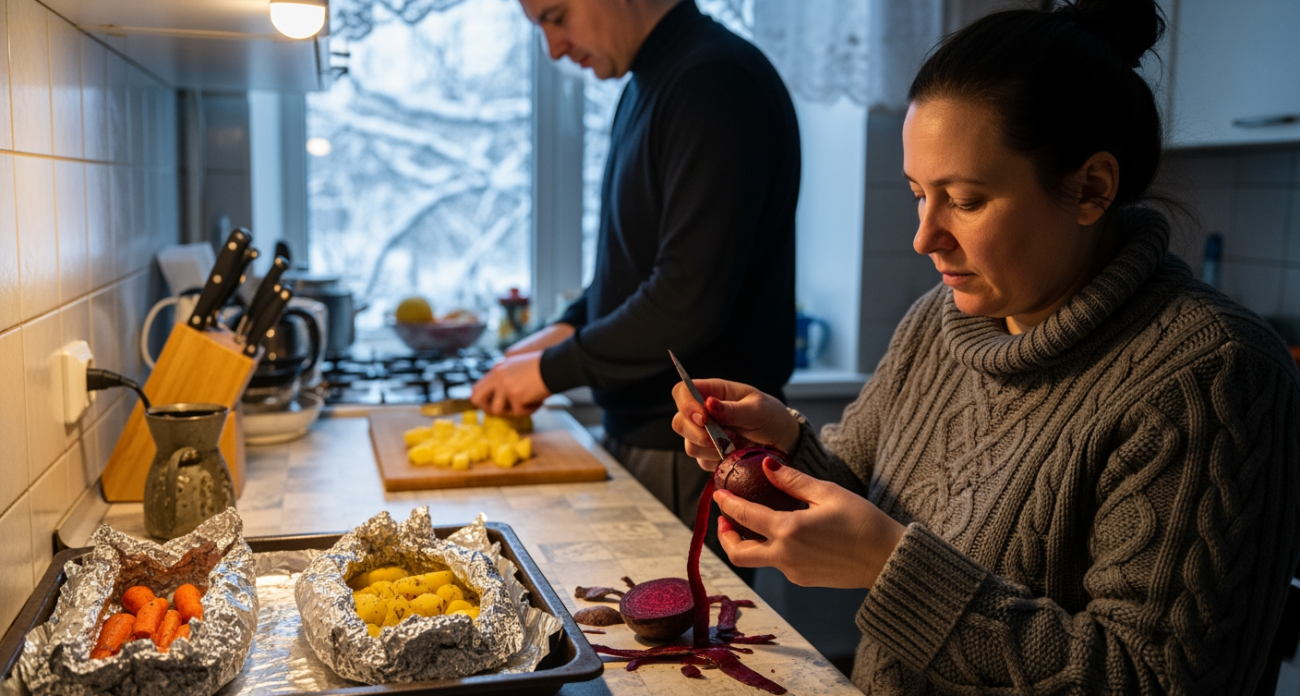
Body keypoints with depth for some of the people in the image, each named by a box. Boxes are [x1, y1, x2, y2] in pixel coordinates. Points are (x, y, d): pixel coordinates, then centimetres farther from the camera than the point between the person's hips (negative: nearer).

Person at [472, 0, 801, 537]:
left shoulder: (716, 83, -19)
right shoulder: (646, 86, 13)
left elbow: (691, 298, -25)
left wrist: (554, 369, -15)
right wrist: (568, 329, 7)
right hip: (638, 432, 9)